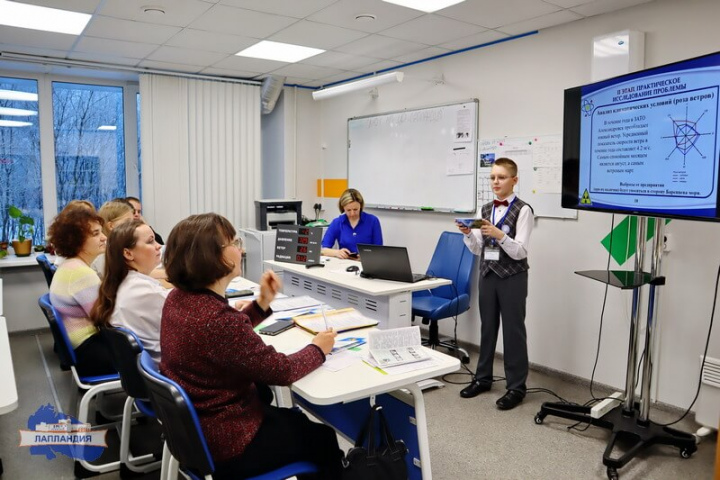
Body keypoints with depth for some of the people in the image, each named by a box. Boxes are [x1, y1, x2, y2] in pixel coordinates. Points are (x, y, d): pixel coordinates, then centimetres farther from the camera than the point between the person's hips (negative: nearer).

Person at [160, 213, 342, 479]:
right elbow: (282, 371, -22)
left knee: (296, 419, 27)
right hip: (225, 446, -9)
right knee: (324, 438, 14)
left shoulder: (178, 298, -5)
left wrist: (262, 303, 0)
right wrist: (318, 349, -4)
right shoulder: (217, 318, -34)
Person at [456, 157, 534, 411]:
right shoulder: (486, 209, 7)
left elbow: (520, 252, -15)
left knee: (513, 330, 4)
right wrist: (468, 234, -10)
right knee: (487, 327, 15)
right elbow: (478, 249, 8)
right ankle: (482, 377, 29)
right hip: (488, 275, 6)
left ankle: (516, 386, 17)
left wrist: (499, 235, -28)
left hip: (512, 278, -5)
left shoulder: (522, 210, -9)